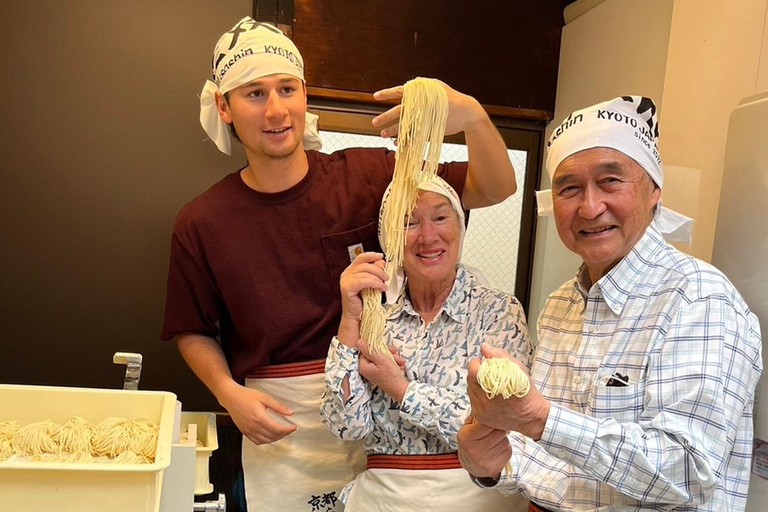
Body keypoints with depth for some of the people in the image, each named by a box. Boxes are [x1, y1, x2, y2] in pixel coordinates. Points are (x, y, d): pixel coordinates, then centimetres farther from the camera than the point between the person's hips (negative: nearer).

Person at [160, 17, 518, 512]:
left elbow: (495, 188, -10)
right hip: (277, 423, 0)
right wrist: (229, 393, -11)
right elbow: (194, 331, 8)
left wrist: (472, 116, -31)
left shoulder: (367, 176, -7)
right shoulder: (200, 224, -4)